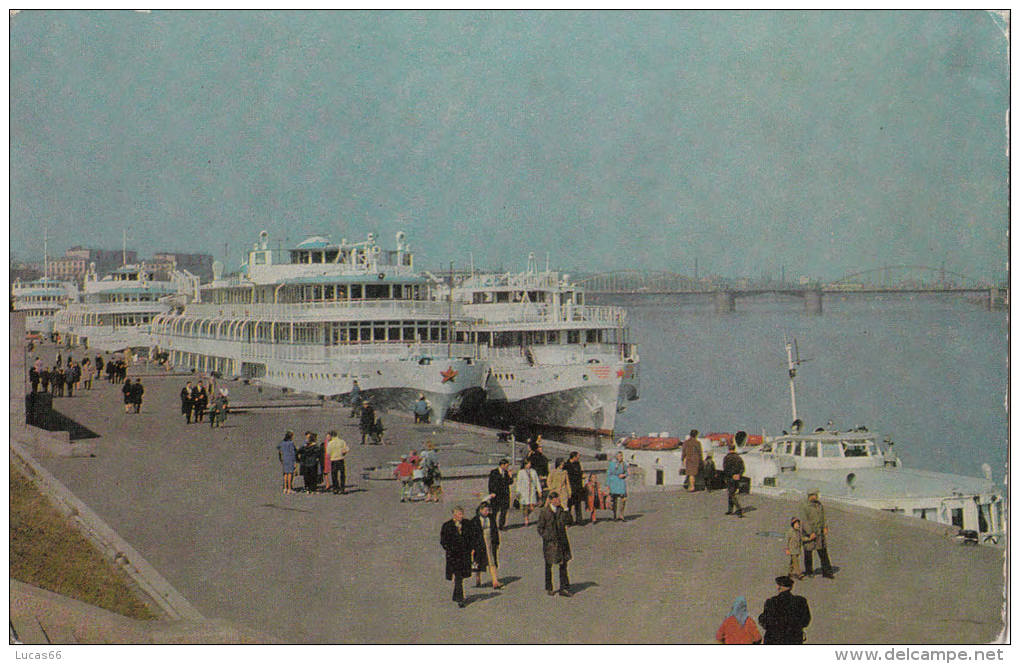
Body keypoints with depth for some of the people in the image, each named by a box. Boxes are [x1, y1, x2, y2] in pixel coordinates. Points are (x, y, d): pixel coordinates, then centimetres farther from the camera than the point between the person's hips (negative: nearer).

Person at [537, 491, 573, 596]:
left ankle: (563, 588, 4)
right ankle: (548, 588, 22)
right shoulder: (544, 512, -7)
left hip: (561, 540, 3)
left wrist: (566, 513, -15)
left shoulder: (561, 509, 4)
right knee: (548, 566, 8)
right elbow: (540, 528, -3)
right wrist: (547, 537, -14)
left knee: (563, 564, 0)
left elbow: (570, 522, 2)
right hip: (549, 542, -3)